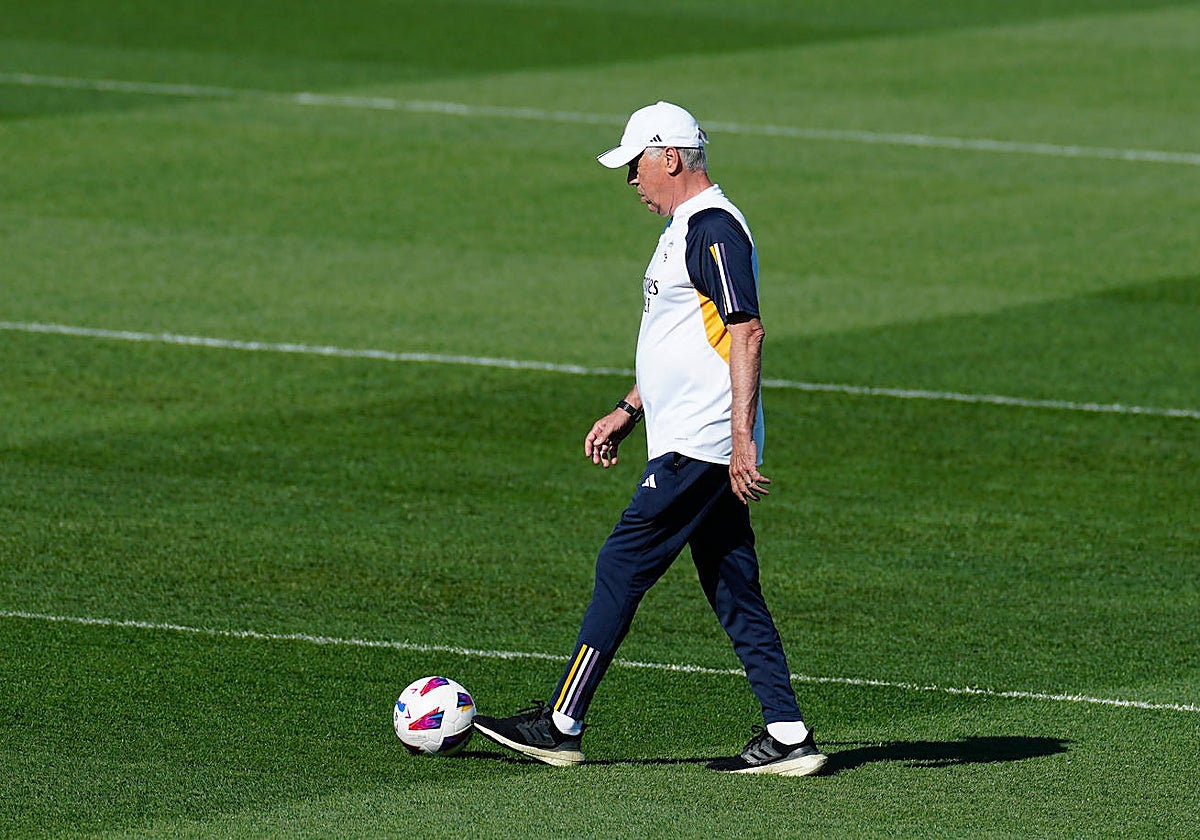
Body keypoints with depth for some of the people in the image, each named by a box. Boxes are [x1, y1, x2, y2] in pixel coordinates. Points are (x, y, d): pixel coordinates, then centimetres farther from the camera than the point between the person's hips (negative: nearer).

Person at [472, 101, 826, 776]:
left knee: (622, 569, -6)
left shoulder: (714, 227, -14)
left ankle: (562, 726, -2)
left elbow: (747, 333, -21)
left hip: (701, 446, -10)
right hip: (693, 443, 10)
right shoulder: (685, 228, 19)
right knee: (734, 593, 7)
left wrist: (742, 437, -26)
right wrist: (628, 411, 27)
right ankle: (787, 738, 5)